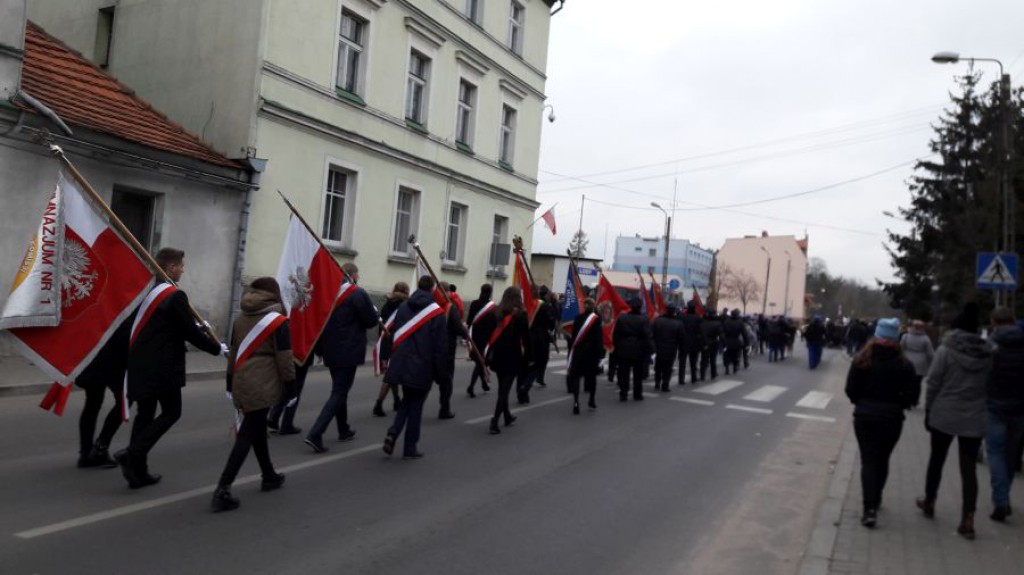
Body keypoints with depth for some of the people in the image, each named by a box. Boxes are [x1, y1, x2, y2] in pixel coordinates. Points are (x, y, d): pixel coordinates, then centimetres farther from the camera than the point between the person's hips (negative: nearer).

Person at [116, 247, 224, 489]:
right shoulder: (175, 296, -15)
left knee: (145, 414, 13)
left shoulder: (147, 290, 12)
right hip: (162, 367, -8)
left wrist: (198, 327, 23)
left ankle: (138, 471, 16)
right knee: (171, 412, 4)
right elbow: (189, 332, -14)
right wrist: (218, 348, -1)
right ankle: (131, 454, -7)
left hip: (140, 363, 9)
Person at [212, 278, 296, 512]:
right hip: (262, 386, -7)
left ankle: (269, 476, 32)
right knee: (247, 435, -5)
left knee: (257, 429, 19)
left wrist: (230, 385, 23)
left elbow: (233, 354, 16)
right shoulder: (278, 321, -7)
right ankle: (222, 490, -9)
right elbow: (284, 359, -8)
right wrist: (290, 389, -1)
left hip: (241, 383, 7)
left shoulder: (240, 319, 11)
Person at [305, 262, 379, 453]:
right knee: (339, 393, -3)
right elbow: (372, 320, -12)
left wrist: (320, 348, 18)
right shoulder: (358, 293, -13)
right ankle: (315, 434, -13)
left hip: (330, 351, 7)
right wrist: (374, 312, 11)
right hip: (348, 353, -7)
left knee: (339, 390, 20)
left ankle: (344, 430, 32)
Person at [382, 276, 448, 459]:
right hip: (422, 367, -4)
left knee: (407, 400, 20)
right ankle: (410, 448, 12)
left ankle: (393, 433, 0)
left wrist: (393, 358, 17)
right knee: (416, 405, 7)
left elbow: (394, 334, 9)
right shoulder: (436, 312, -9)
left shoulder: (403, 307, 6)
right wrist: (441, 372, -2)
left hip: (402, 364, 4)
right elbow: (440, 345, -10)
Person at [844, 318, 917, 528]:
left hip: (864, 416, -1)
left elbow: (850, 390, -7)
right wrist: (895, 405, 11)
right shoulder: (904, 365, -9)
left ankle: (870, 508, -8)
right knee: (882, 460, 19)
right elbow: (909, 397, -8)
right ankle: (875, 499, 35)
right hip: (891, 418, 1)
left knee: (868, 461, 3)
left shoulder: (862, 360, -8)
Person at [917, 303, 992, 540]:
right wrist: (979, 406, 12)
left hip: (944, 415, -2)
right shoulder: (987, 353, 2)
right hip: (975, 419, 2)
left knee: (936, 460, 15)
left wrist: (928, 410, 2)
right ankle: (968, 520, 1)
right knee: (969, 467, 4)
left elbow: (933, 384, -8)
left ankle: (929, 503, 31)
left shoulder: (945, 350, -9)